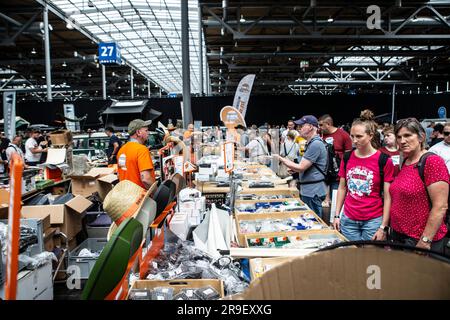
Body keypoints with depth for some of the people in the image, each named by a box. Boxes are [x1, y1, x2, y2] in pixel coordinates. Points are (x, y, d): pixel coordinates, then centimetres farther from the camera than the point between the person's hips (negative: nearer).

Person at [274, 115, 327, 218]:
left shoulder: (316, 144, -19)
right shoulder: (311, 143, 16)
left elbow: (301, 168, -20)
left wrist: (282, 159, -11)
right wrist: (293, 169, 11)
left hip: (313, 192, -10)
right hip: (307, 190, 10)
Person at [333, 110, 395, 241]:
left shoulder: (384, 161, -8)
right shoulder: (347, 157, 3)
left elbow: (387, 197, -7)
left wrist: (383, 227, -10)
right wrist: (337, 215, 7)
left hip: (373, 221, -3)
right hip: (348, 220, 3)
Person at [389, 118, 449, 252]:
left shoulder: (432, 162, -15)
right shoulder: (405, 162, 8)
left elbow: (440, 207, -20)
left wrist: (425, 241, -19)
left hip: (419, 241, -7)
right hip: (398, 235, 7)